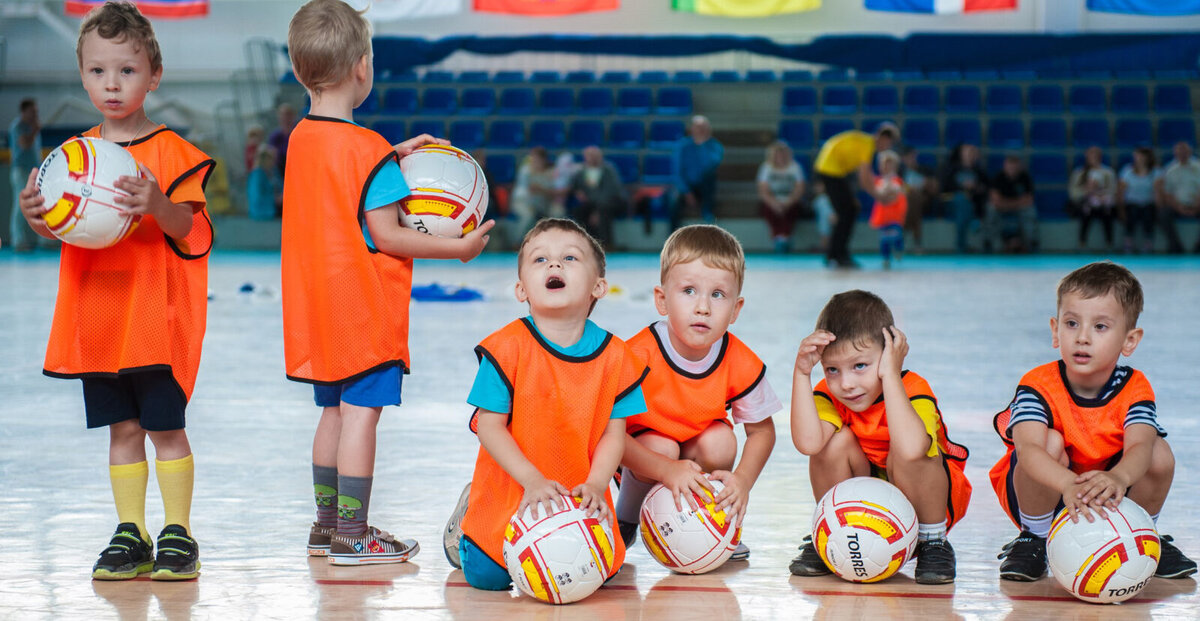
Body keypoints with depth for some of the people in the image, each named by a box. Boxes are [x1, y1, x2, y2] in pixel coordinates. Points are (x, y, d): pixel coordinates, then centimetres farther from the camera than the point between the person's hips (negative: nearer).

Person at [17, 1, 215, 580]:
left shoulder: (170, 151, -5)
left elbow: (186, 226, -15)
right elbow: (57, 229, 8)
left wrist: (157, 204, -35)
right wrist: (34, 215, -14)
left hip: (156, 314, -4)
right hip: (97, 315, 4)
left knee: (165, 425, -1)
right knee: (122, 428, 10)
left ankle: (178, 533, 7)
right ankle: (130, 535, 16)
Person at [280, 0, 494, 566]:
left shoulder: (300, 138, 6)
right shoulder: (367, 148, -18)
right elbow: (386, 236, -18)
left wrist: (392, 158, 13)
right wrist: (458, 247, -10)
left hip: (317, 304, 8)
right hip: (365, 306, -8)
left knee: (335, 409, 17)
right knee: (362, 411, -4)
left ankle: (327, 524, 25)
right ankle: (352, 536, -2)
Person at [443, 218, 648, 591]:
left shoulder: (614, 356, -6)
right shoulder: (507, 348, -15)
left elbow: (614, 432, -2)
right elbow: (489, 425, -13)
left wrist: (596, 484, -18)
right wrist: (533, 480, -23)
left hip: (580, 494, 3)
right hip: (511, 491, -3)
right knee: (486, 574, -10)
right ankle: (467, 520, 24)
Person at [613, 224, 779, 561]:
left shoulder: (742, 365, -21)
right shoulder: (639, 357, -33)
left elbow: (762, 431, -6)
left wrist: (742, 481, -23)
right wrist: (667, 470, -39)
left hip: (697, 449, 3)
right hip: (641, 451, -3)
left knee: (721, 441, -26)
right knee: (659, 446, -32)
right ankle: (625, 520, -2)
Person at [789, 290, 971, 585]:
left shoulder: (914, 390, -28)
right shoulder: (830, 394, -17)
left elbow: (910, 449, -51)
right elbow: (807, 442, -38)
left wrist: (890, 375, -44)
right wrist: (801, 372, -38)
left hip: (923, 502, -4)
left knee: (907, 454, -34)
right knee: (837, 439, -23)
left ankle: (933, 542, -10)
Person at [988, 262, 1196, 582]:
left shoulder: (1134, 388, -16)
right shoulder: (1039, 386, -23)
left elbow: (1139, 447, -35)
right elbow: (1028, 449, -40)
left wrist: (1119, 477, -60)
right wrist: (1069, 485, -61)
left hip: (1110, 504, 3)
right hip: (1044, 499, -3)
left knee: (1160, 453, -22)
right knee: (1050, 443, -32)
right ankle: (1033, 538, -8)